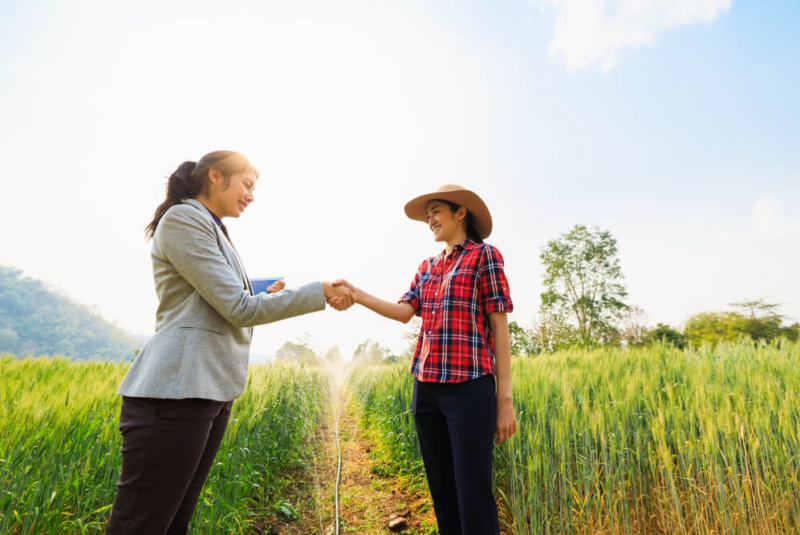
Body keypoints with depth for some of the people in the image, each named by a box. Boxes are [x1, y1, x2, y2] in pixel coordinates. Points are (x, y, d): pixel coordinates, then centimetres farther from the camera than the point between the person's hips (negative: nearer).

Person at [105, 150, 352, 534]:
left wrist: (267, 298, 12)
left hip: (211, 391, 10)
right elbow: (239, 309, -14)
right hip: (177, 390, -10)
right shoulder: (183, 219, -8)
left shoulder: (213, 230, 21)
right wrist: (319, 294, -8)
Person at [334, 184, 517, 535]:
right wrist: (356, 295, -8)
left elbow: (500, 327, -4)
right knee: (441, 491, 13)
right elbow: (405, 312, 5)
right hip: (427, 388, 6)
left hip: (470, 387, -6)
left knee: (473, 495, -2)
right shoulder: (427, 266, 18)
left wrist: (505, 398, -9)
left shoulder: (484, 255, 0)